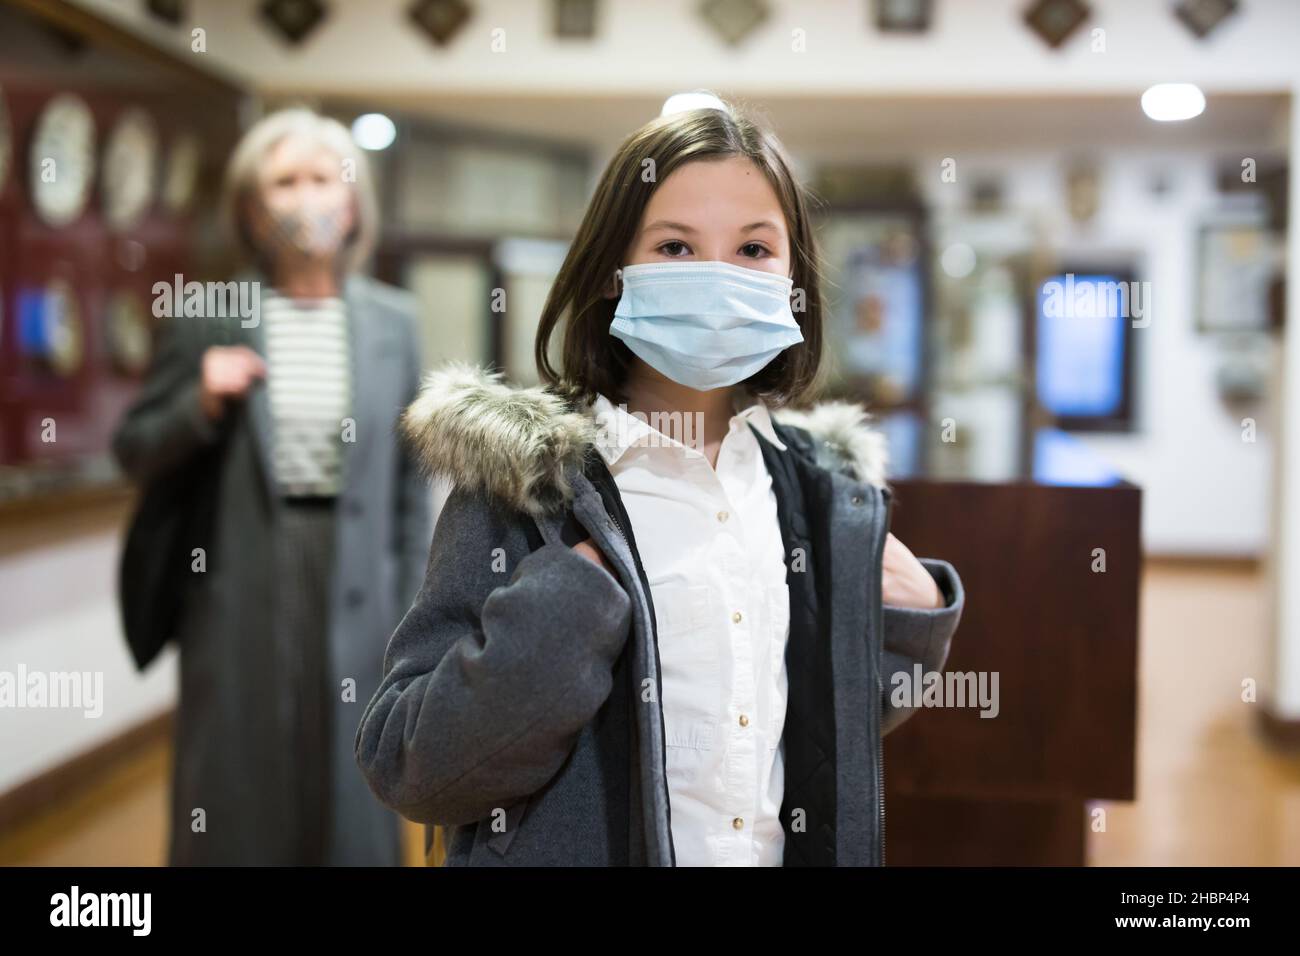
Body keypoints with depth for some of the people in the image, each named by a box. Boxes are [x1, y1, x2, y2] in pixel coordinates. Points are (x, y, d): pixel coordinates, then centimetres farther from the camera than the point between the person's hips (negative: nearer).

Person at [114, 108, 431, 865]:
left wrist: (411, 612, 3)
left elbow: (410, 477, 6)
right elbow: (136, 453, 5)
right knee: (234, 799, 6)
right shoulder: (206, 318, 0)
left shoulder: (394, 321, 5)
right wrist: (201, 405, -13)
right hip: (239, 590, -1)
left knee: (348, 797, 9)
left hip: (354, 585, 1)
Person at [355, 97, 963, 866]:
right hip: (583, 844, -4)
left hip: (785, 847, 5)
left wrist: (909, 622, -6)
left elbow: (828, 728, 9)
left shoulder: (823, 487, -1)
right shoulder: (525, 478, -16)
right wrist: (566, 601, -29)